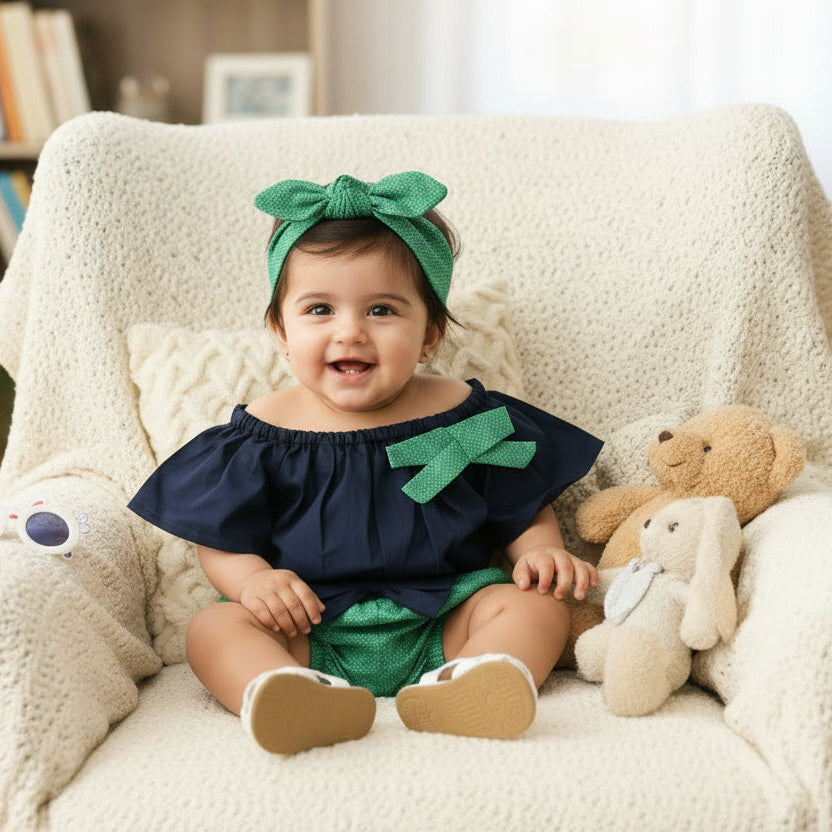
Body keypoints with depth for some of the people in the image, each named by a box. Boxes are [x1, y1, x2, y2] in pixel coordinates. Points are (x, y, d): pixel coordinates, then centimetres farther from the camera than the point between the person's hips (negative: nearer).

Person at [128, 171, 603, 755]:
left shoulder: (462, 415, 2)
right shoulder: (265, 432, 1)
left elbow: (526, 507, 11)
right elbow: (222, 540, 5)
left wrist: (542, 550, -10)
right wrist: (252, 579, -16)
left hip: (438, 623, 1)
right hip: (308, 632, 0)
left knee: (537, 604, -20)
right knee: (215, 628, -22)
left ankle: (461, 690, -48)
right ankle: (302, 701, -50)